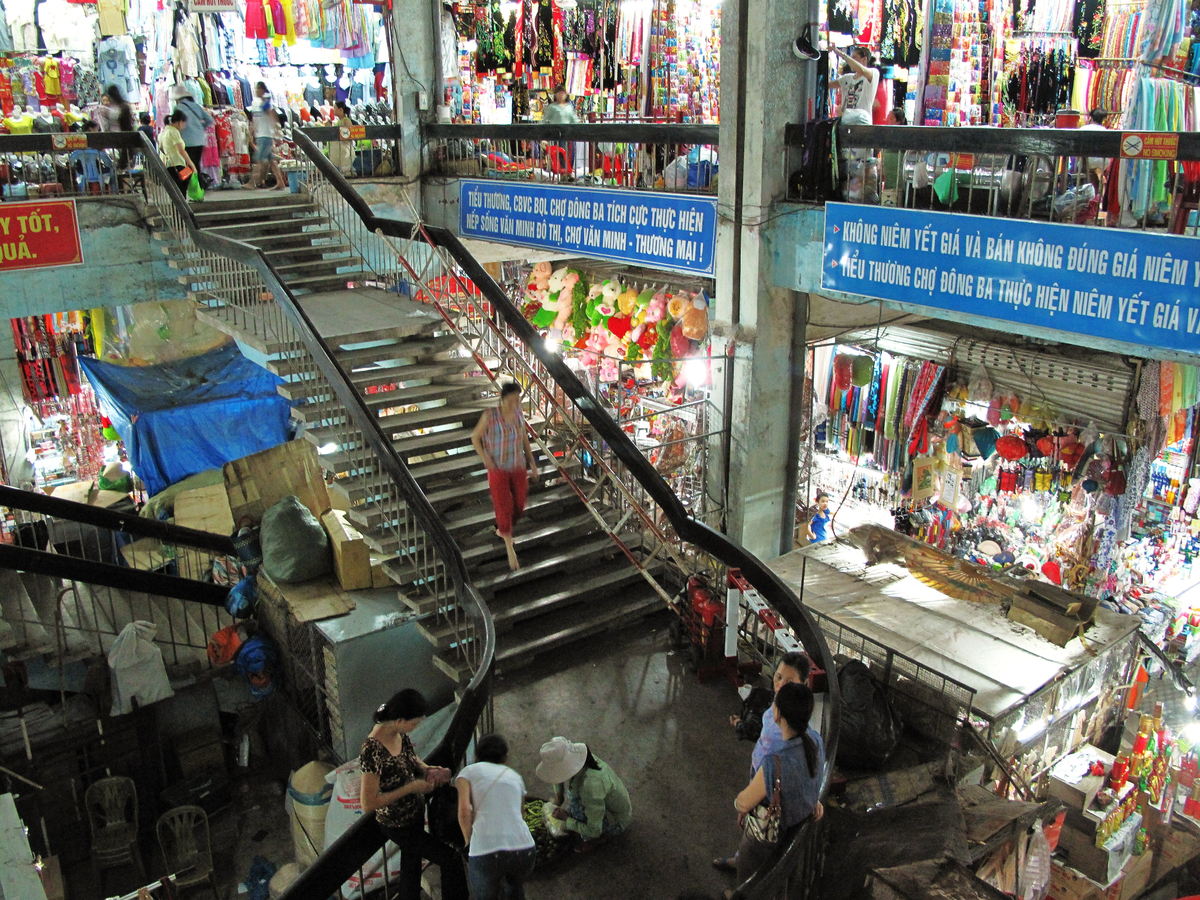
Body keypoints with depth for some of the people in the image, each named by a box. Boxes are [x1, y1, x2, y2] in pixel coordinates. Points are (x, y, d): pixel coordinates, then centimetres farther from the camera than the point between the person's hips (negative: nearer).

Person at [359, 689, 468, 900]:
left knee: (411, 862, 24)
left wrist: (426, 769, -10)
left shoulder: (401, 733, -10)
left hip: (415, 812, 8)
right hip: (398, 825, -8)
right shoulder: (372, 751, -34)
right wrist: (410, 788, -27)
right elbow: (368, 804, -29)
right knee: (451, 859, -1)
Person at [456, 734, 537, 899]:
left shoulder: (469, 771, 12)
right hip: (524, 850, 4)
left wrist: (469, 842, 10)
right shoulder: (515, 776, 23)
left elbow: (464, 811, -3)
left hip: (485, 853, -4)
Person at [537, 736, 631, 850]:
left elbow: (594, 831, -29)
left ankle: (589, 840, 1)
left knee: (573, 807, -27)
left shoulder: (590, 785, -40)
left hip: (616, 824, -8)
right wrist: (558, 796, 2)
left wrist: (566, 819, -18)